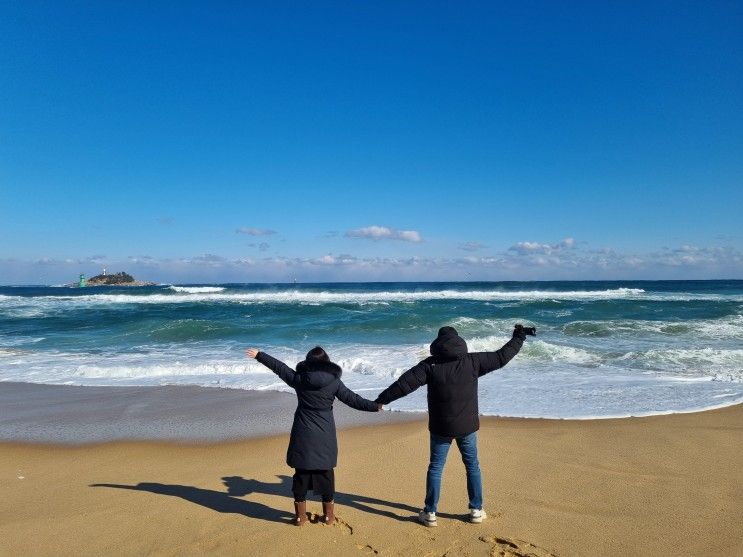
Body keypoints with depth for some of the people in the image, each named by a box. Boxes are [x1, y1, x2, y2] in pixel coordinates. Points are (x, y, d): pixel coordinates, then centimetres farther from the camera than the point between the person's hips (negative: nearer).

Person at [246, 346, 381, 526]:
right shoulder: (334, 381, -7)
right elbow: (353, 399, -3)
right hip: (324, 436, 0)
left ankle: (300, 515, 20)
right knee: (325, 473, 12)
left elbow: (278, 366, 6)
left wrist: (259, 355, 19)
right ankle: (328, 514, 21)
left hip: (303, 435, 0)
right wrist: (375, 406, 9)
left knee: (301, 473, 11)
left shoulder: (298, 378, -5)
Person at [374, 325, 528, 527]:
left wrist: (381, 399, -9)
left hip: (441, 428, -1)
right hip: (467, 426, 1)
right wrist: (518, 338, 17)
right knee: (472, 466, 17)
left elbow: (404, 384, -15)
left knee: (435, 468, 10)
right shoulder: (473, 361, -5)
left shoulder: (430, 364, -9)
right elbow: (501, 357, 3)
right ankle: (476, 510, 24)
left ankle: (430, 513, 16)